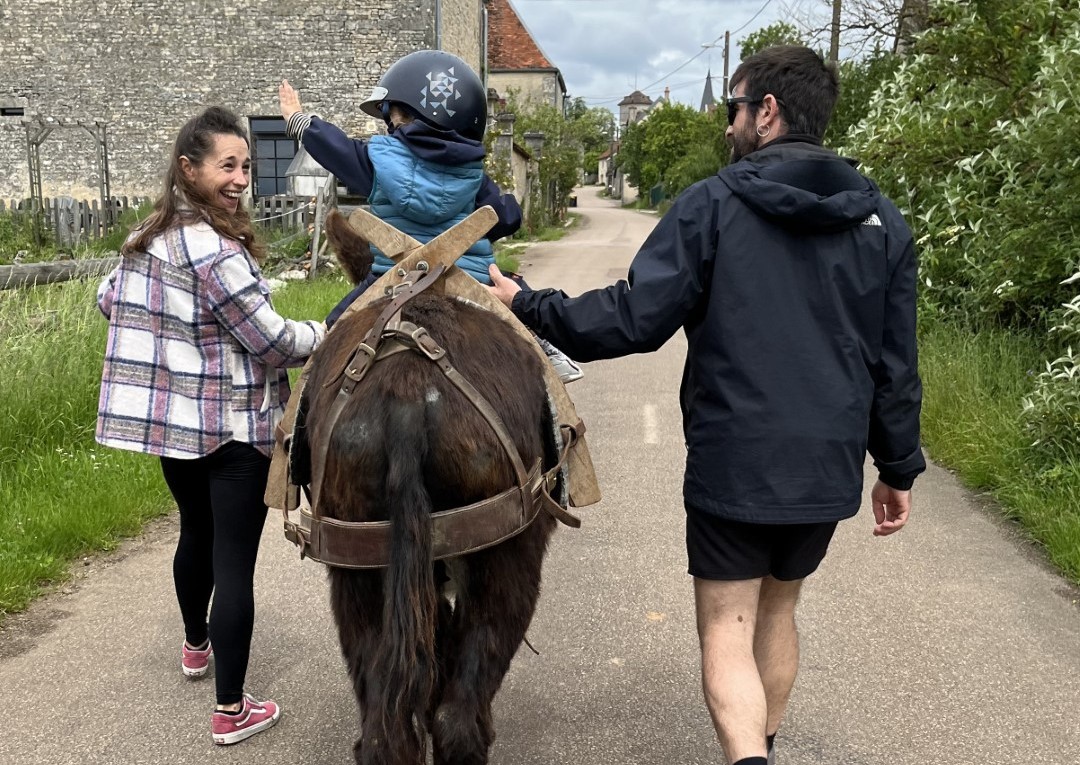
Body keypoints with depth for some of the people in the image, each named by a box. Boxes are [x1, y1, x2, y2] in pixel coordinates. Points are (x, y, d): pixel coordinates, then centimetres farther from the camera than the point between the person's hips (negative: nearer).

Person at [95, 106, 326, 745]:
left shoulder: (148, 237, 6)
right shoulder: (214, 250, -21)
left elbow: (110, 300, 22)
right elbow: (272, 340, -19)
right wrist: (338, 333, -4)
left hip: (170, 423, 9)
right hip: (234, 430, -9)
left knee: (196, 533, 27)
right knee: (235, 562, -1)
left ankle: (196, 645, 49)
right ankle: (231, 711, 7)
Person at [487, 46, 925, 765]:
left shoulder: (712, 204, -10)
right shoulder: (883, 221, 4)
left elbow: (634, 320, -16)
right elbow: (897, 364, 6)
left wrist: (529, 306, -3)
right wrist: (899, 468, 15)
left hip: (732, 467, -5)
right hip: (829, 468, 5)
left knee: (727, 631, 6)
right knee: (777, 609, 24)